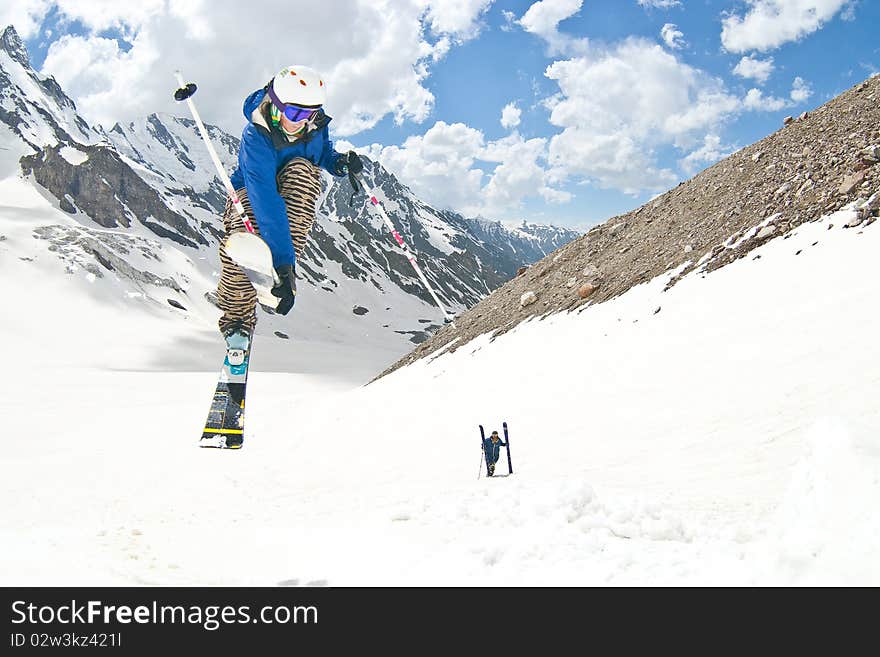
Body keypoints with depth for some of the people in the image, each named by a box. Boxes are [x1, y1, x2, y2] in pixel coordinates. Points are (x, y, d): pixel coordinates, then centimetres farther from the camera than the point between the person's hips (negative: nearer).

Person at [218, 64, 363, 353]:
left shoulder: (315, 123, -15)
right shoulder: (256, 137, -31)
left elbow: (324, 152, 8)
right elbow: (264, 198, -41)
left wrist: (340, 161, -19)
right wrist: (283, 258, -50)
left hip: (295, 198, 4)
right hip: (251, 193, -3)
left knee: (301, 169, -32)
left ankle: (285, 261, -32)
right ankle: (237, 317, -9)